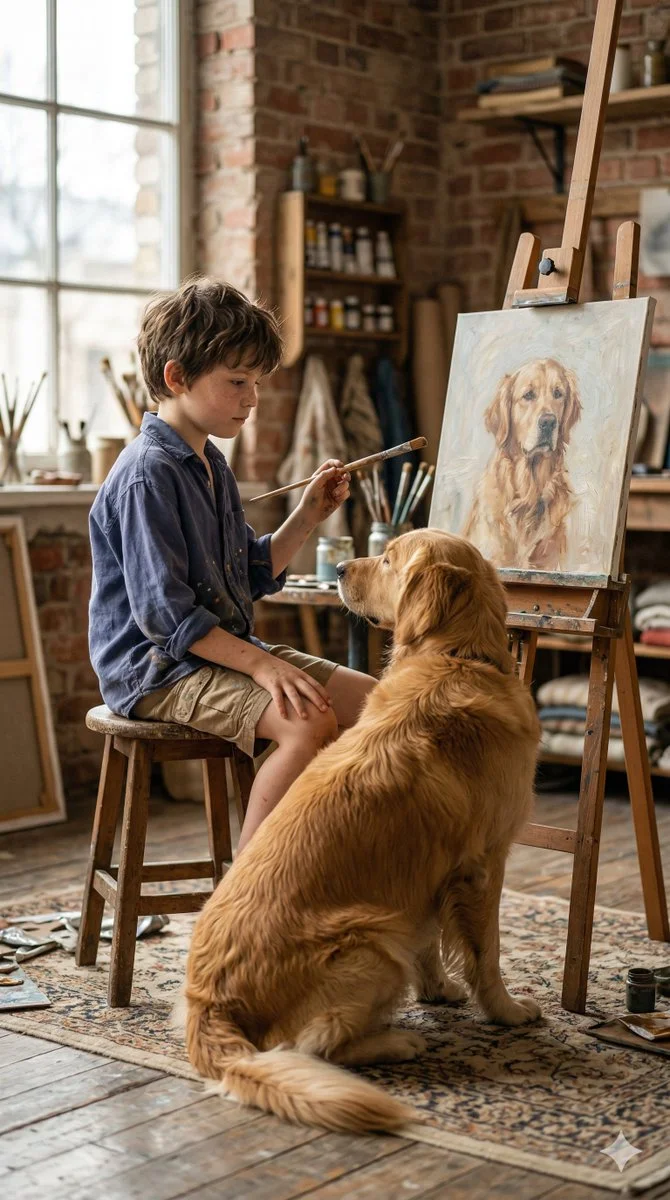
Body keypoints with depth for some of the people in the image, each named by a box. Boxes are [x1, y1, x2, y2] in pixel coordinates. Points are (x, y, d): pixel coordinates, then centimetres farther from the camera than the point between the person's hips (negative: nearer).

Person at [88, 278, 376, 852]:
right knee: (309, 722, -29)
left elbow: (252, 576, 18)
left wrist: (309, 515, 6)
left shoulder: (211, 465, 14)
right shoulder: (148, 474, -17)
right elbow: (164, 612, -23)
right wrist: (261, 665, -26)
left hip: (227, 649, 10)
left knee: (371, 700, -1)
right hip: (157, 668, -10)